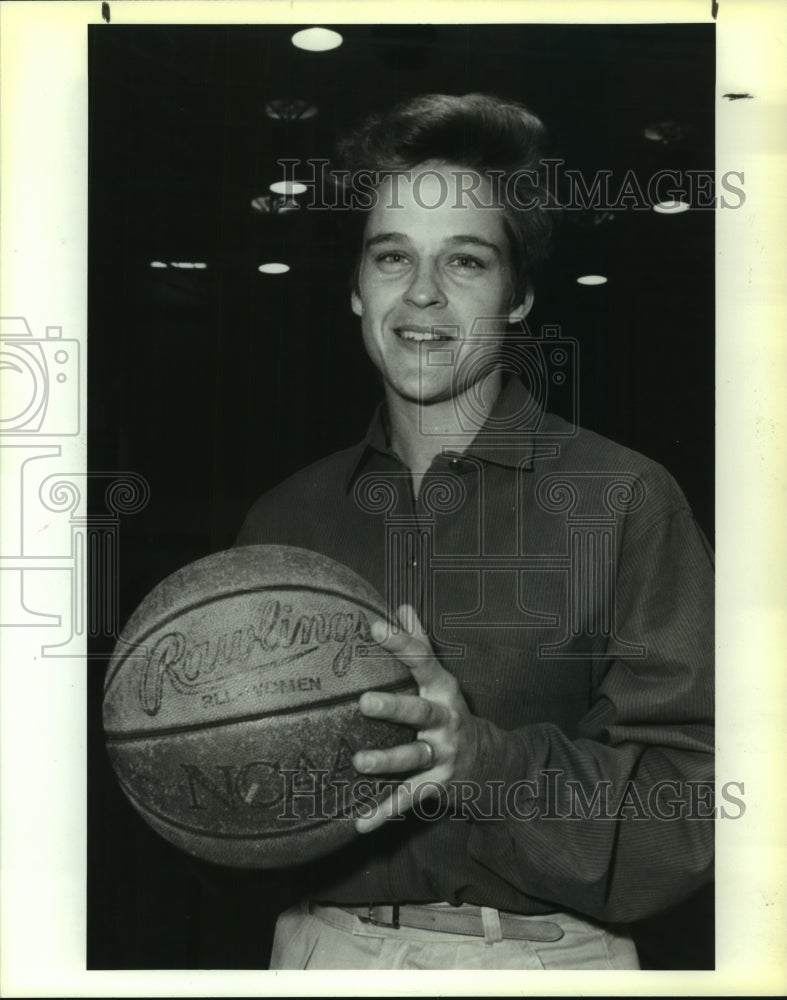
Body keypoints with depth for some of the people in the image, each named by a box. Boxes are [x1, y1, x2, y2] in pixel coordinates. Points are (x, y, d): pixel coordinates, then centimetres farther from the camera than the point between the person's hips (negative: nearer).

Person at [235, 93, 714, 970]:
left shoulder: (625, 501, -10)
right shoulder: (283, 520, 3)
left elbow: (692, 815, -14)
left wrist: (484, 759, -27)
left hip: (545, 955, -3)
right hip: (322, 946, 3)